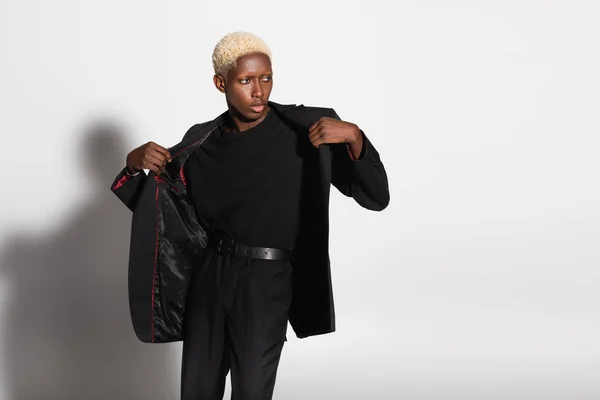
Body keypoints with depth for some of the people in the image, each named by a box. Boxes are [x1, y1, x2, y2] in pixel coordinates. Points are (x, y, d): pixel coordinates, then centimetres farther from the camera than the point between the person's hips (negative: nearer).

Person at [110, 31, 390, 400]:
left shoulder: (306, 128, -8)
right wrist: (135, 162, -10)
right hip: (208, 277, 4)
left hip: (266, 284, -3)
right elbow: (151, 202, 10)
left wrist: (354, 137, -26)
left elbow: (376, 197, -10)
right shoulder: (203, 141, 3)